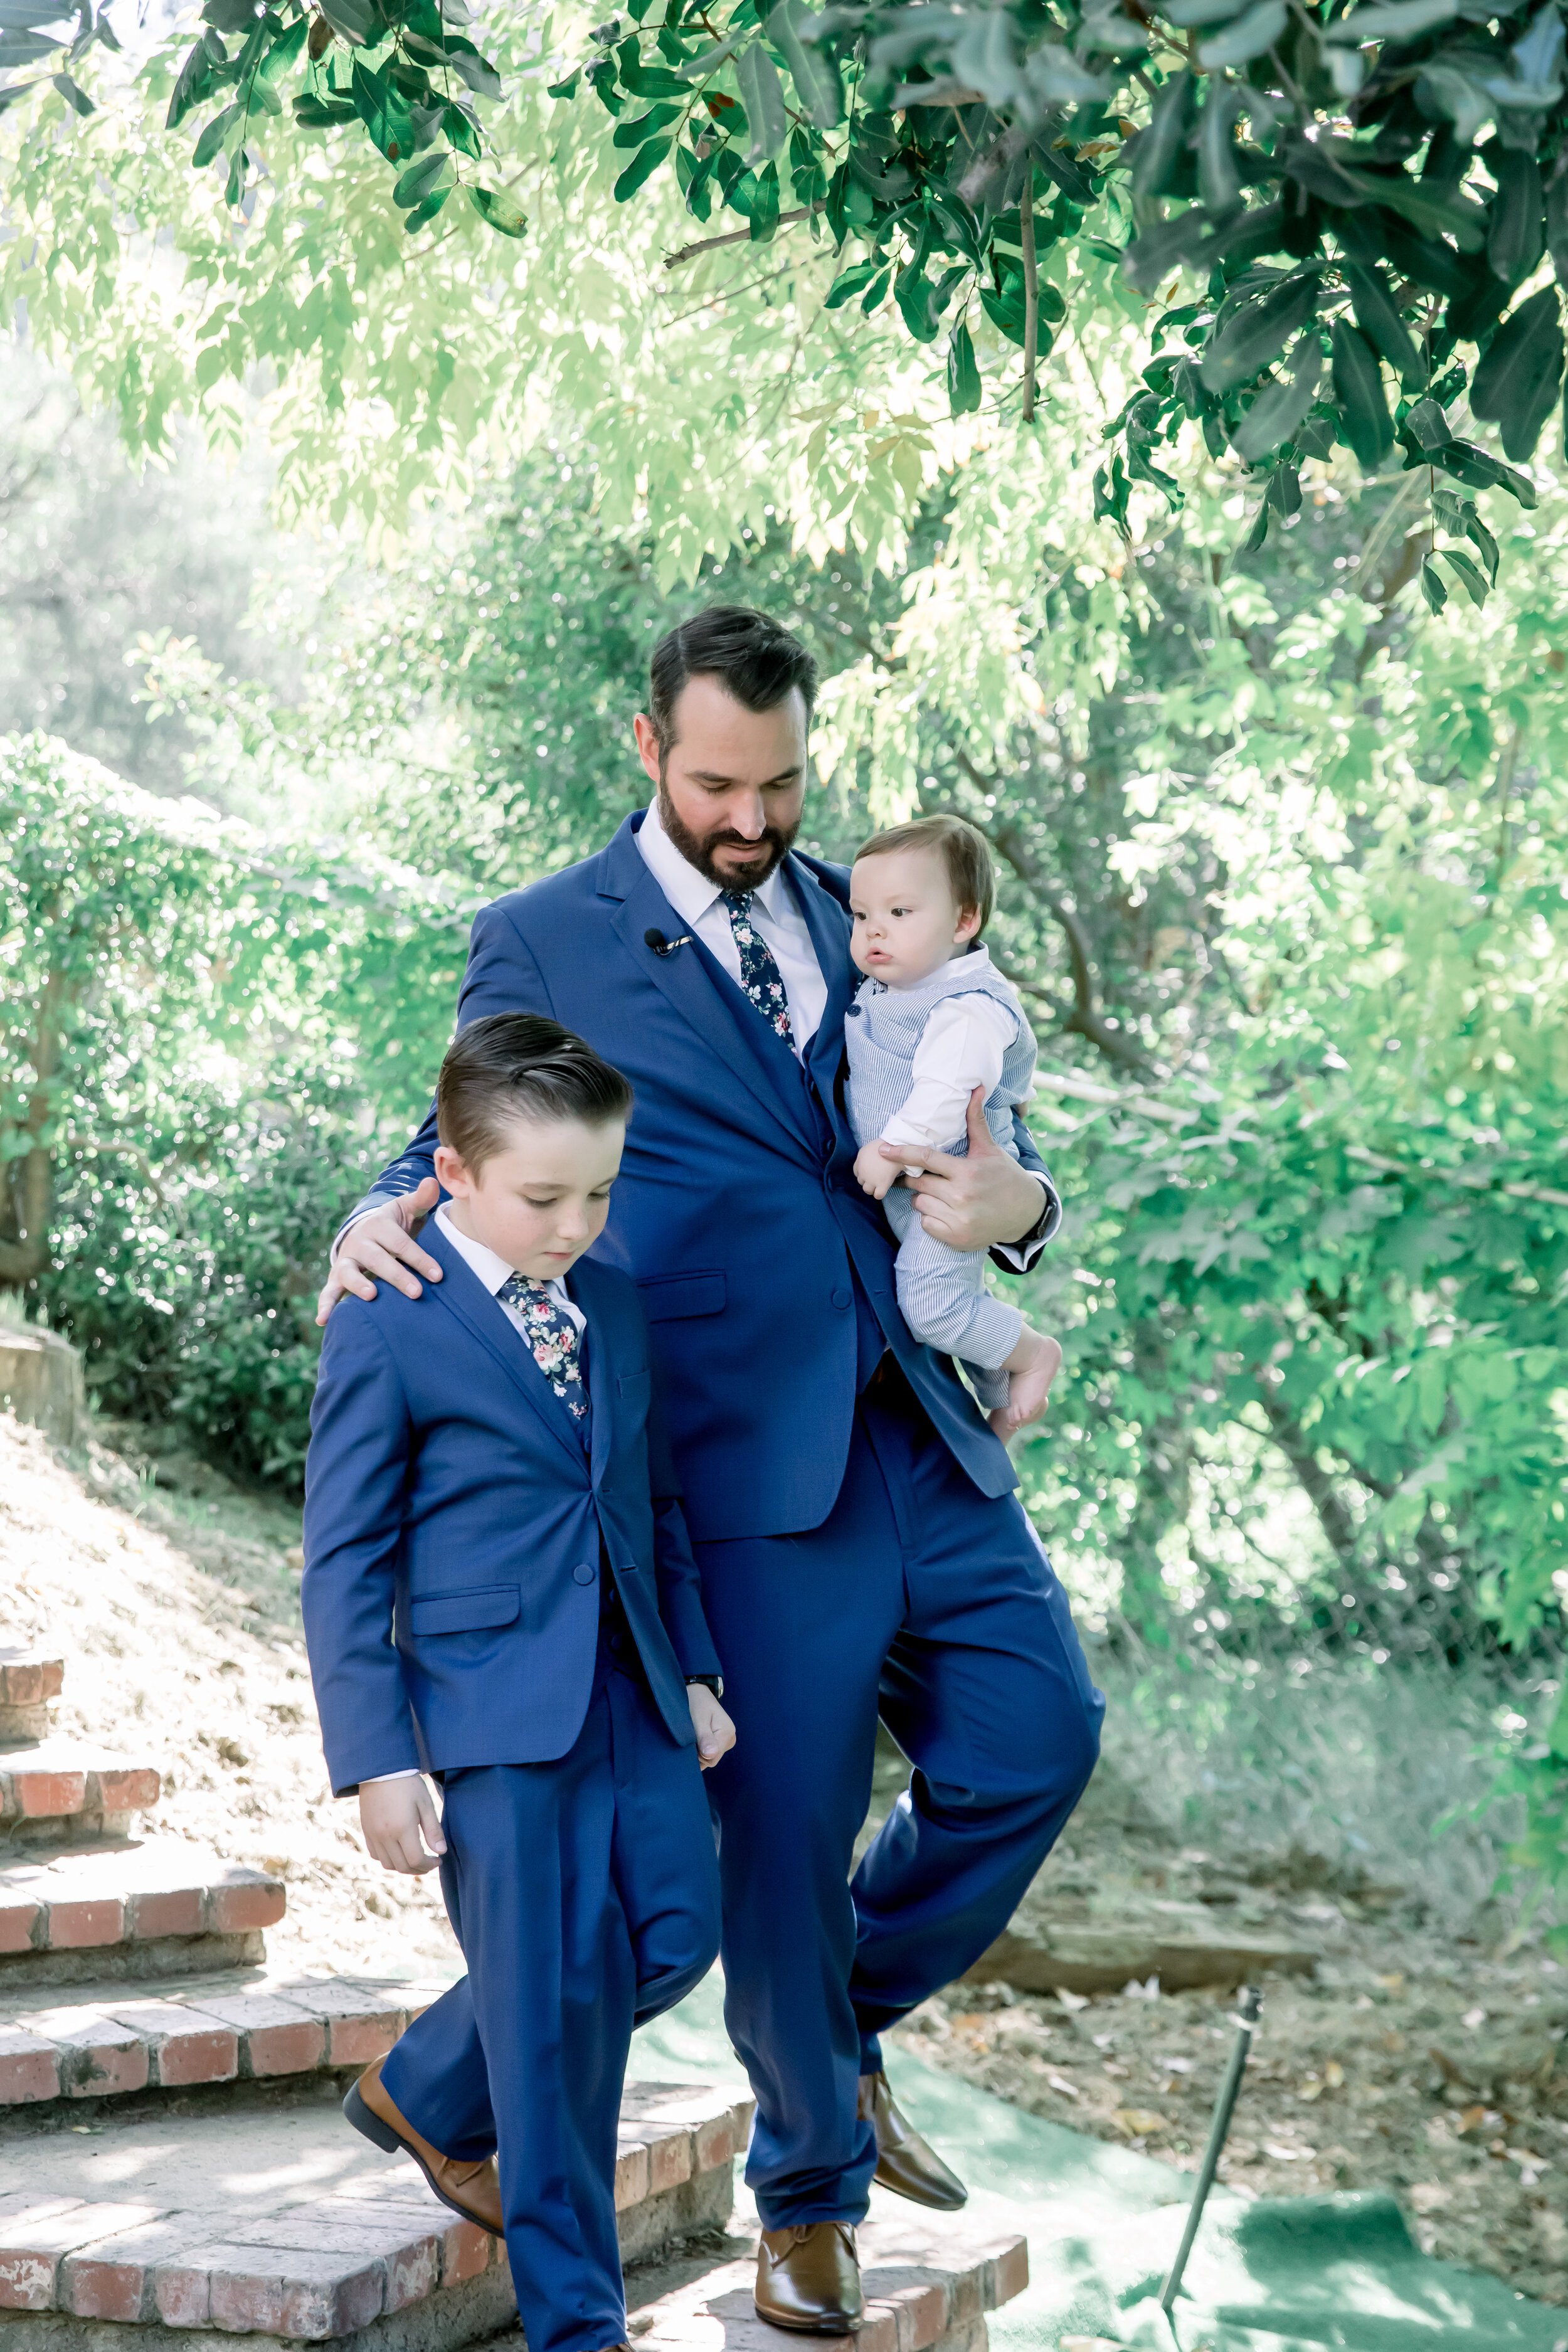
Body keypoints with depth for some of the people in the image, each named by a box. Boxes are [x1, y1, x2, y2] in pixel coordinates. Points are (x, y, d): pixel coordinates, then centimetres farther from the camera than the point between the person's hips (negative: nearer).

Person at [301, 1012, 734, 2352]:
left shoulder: (617, 1309, 11)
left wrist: (696, 1671, 16)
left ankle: (423, 2097, 27)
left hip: (629, 1686, 7)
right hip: (494, 1703, -6)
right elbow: (346, 1559, -7)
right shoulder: (387, 1331, -8)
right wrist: (376, 1759, -10)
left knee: (676, 1934, 3)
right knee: (559, 1989, -5)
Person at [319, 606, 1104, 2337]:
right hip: (752, 1459, -5)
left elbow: (970, 1128, 18)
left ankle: (848, 2024, 25)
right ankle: (808, 2194, 22)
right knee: (786, 1824, 0)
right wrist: (378, 1220, -17)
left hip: (922, 1423, 5)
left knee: (1034, 1737, -1)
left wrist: (1017, 1201, -5)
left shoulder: (851, 911, 15)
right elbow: (463, 1155, 6)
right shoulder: (545, 944, 1)